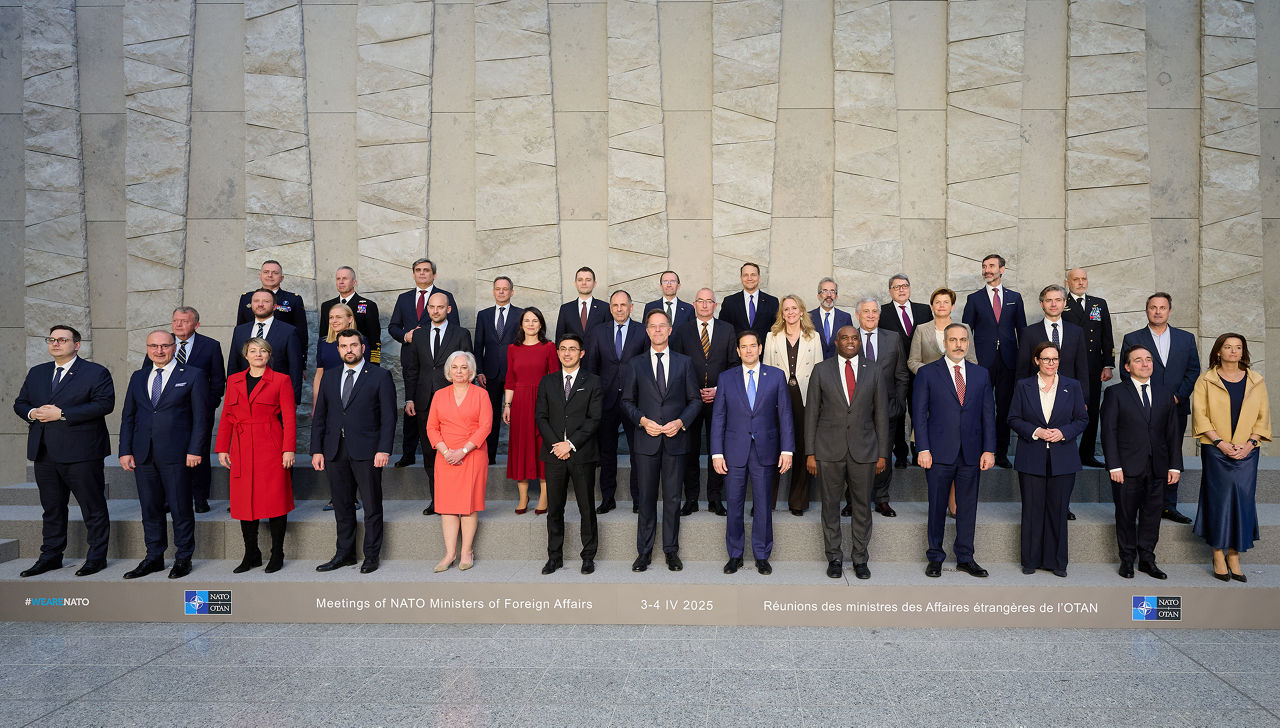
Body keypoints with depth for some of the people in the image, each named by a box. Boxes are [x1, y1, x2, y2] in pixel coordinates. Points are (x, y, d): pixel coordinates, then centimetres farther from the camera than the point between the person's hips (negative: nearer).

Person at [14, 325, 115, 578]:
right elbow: (19, 403, 19)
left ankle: (97, 557, 9)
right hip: (44, 453, 6)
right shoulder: (36, 373, 17)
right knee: (51, 507, 14)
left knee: (93, 507, 0)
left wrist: (62, 414, -18)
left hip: (81, 453, -6)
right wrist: (32, 413, -5)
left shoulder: (96, 372, -4)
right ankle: (51, 556, 25)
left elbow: (105, 404, -16)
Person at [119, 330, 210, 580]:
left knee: (181, 509, 0)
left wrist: (195, 450, -10)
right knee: (150, 509, 10)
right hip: (143, 454, 5)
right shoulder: (138, 377, 15)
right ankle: (154, 558, 22)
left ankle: (183, 559, 12)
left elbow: (200, 417, -3)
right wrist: (125, 451, 7)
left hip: (177, 454, -5)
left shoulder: (192, 376, 1)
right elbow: (128, 417, 16)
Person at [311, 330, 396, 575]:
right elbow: (319, 417, 14)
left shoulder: (380, 376, 0)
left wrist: (384, 449, -13)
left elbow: (388, 416, -5)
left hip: (366, 451, -4)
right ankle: (345, 554, 22)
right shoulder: (330, 378, 13)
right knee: (342, 506, 11)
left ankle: (371, 555, 13)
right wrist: (317, 450, 5)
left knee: (372, 506, 2)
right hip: (335, 453, 4)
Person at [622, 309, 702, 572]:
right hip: (646, 440, 0)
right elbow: (627, 401, 8)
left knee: (673, 498, 5)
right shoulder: (635, 364, 7)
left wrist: (681, 422, -8)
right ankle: (644, 551, 14)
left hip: (675, 440, 0)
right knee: (646, 498, 4)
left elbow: (695, 400, 8)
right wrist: (642, 421, -9)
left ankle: (671, 550, 17)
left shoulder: (683, 362, 7)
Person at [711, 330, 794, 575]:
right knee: (734, 505, 6)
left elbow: (785, 414, 2)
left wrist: (787, 450, -4)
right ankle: (735, 555, 20)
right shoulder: (727, 378, 4)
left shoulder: (776, 376, 3)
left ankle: (762, 556, 20)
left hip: (765, 451, 0)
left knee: (763, 505, 6)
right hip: (734, 451, 0)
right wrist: (717, 453, -2)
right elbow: (718, 417, 4)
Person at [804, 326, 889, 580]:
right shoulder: (821, 370, 3)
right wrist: (810, 453, -2)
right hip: (829, 450, -1)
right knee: (830, 504, 6)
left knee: (862, 505, 7)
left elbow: (881, 413, 7)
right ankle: (834, 557, 19)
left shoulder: (873, 370, 6)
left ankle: (859, 558, 20)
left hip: (864, 449, 1)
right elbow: (811, 413, 3)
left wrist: (883, 453, 2)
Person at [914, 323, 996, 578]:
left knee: (968, 508, 8)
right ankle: (935, 558, 17)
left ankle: (965, 558, 21)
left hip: (971, 453, 3)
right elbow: (919, 413, -1)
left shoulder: (981, 374, 11)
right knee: (937, 508, 5)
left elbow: (988, 414, 9)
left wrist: (989, 450, 1)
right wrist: (923, 449, -9)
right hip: (939, 452, -2)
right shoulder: (927, 373, 2)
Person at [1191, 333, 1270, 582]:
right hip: (1216, 450, -2)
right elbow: (1200, 414, -3)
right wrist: (1219, 442, -13)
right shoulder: (1206, 381, 2)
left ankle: (1234, 556, 9)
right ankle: (1218, 554, 7)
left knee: (1243, 499, 0)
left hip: (1246, 451, 2)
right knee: (1219, 498, -3)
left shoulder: (1256, 381, 10)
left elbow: (1263, 415, 8)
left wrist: (1249, 443, -6)